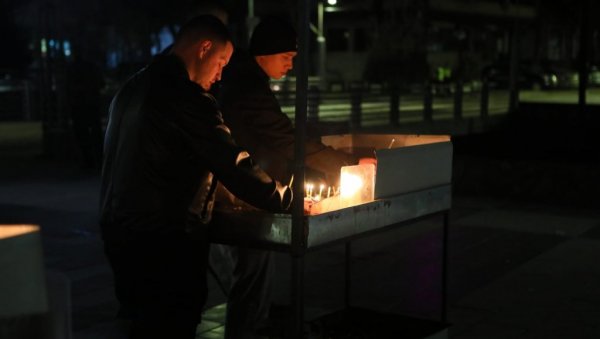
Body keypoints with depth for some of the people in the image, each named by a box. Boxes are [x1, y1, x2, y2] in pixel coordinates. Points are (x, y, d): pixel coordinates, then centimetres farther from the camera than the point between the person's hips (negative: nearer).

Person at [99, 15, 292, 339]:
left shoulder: (132, 87, 12)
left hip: (120, 230, 9)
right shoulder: (185, 97, -18)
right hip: (165, 240, -9)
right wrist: (287, 199, -6)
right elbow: (233, 164, -18)